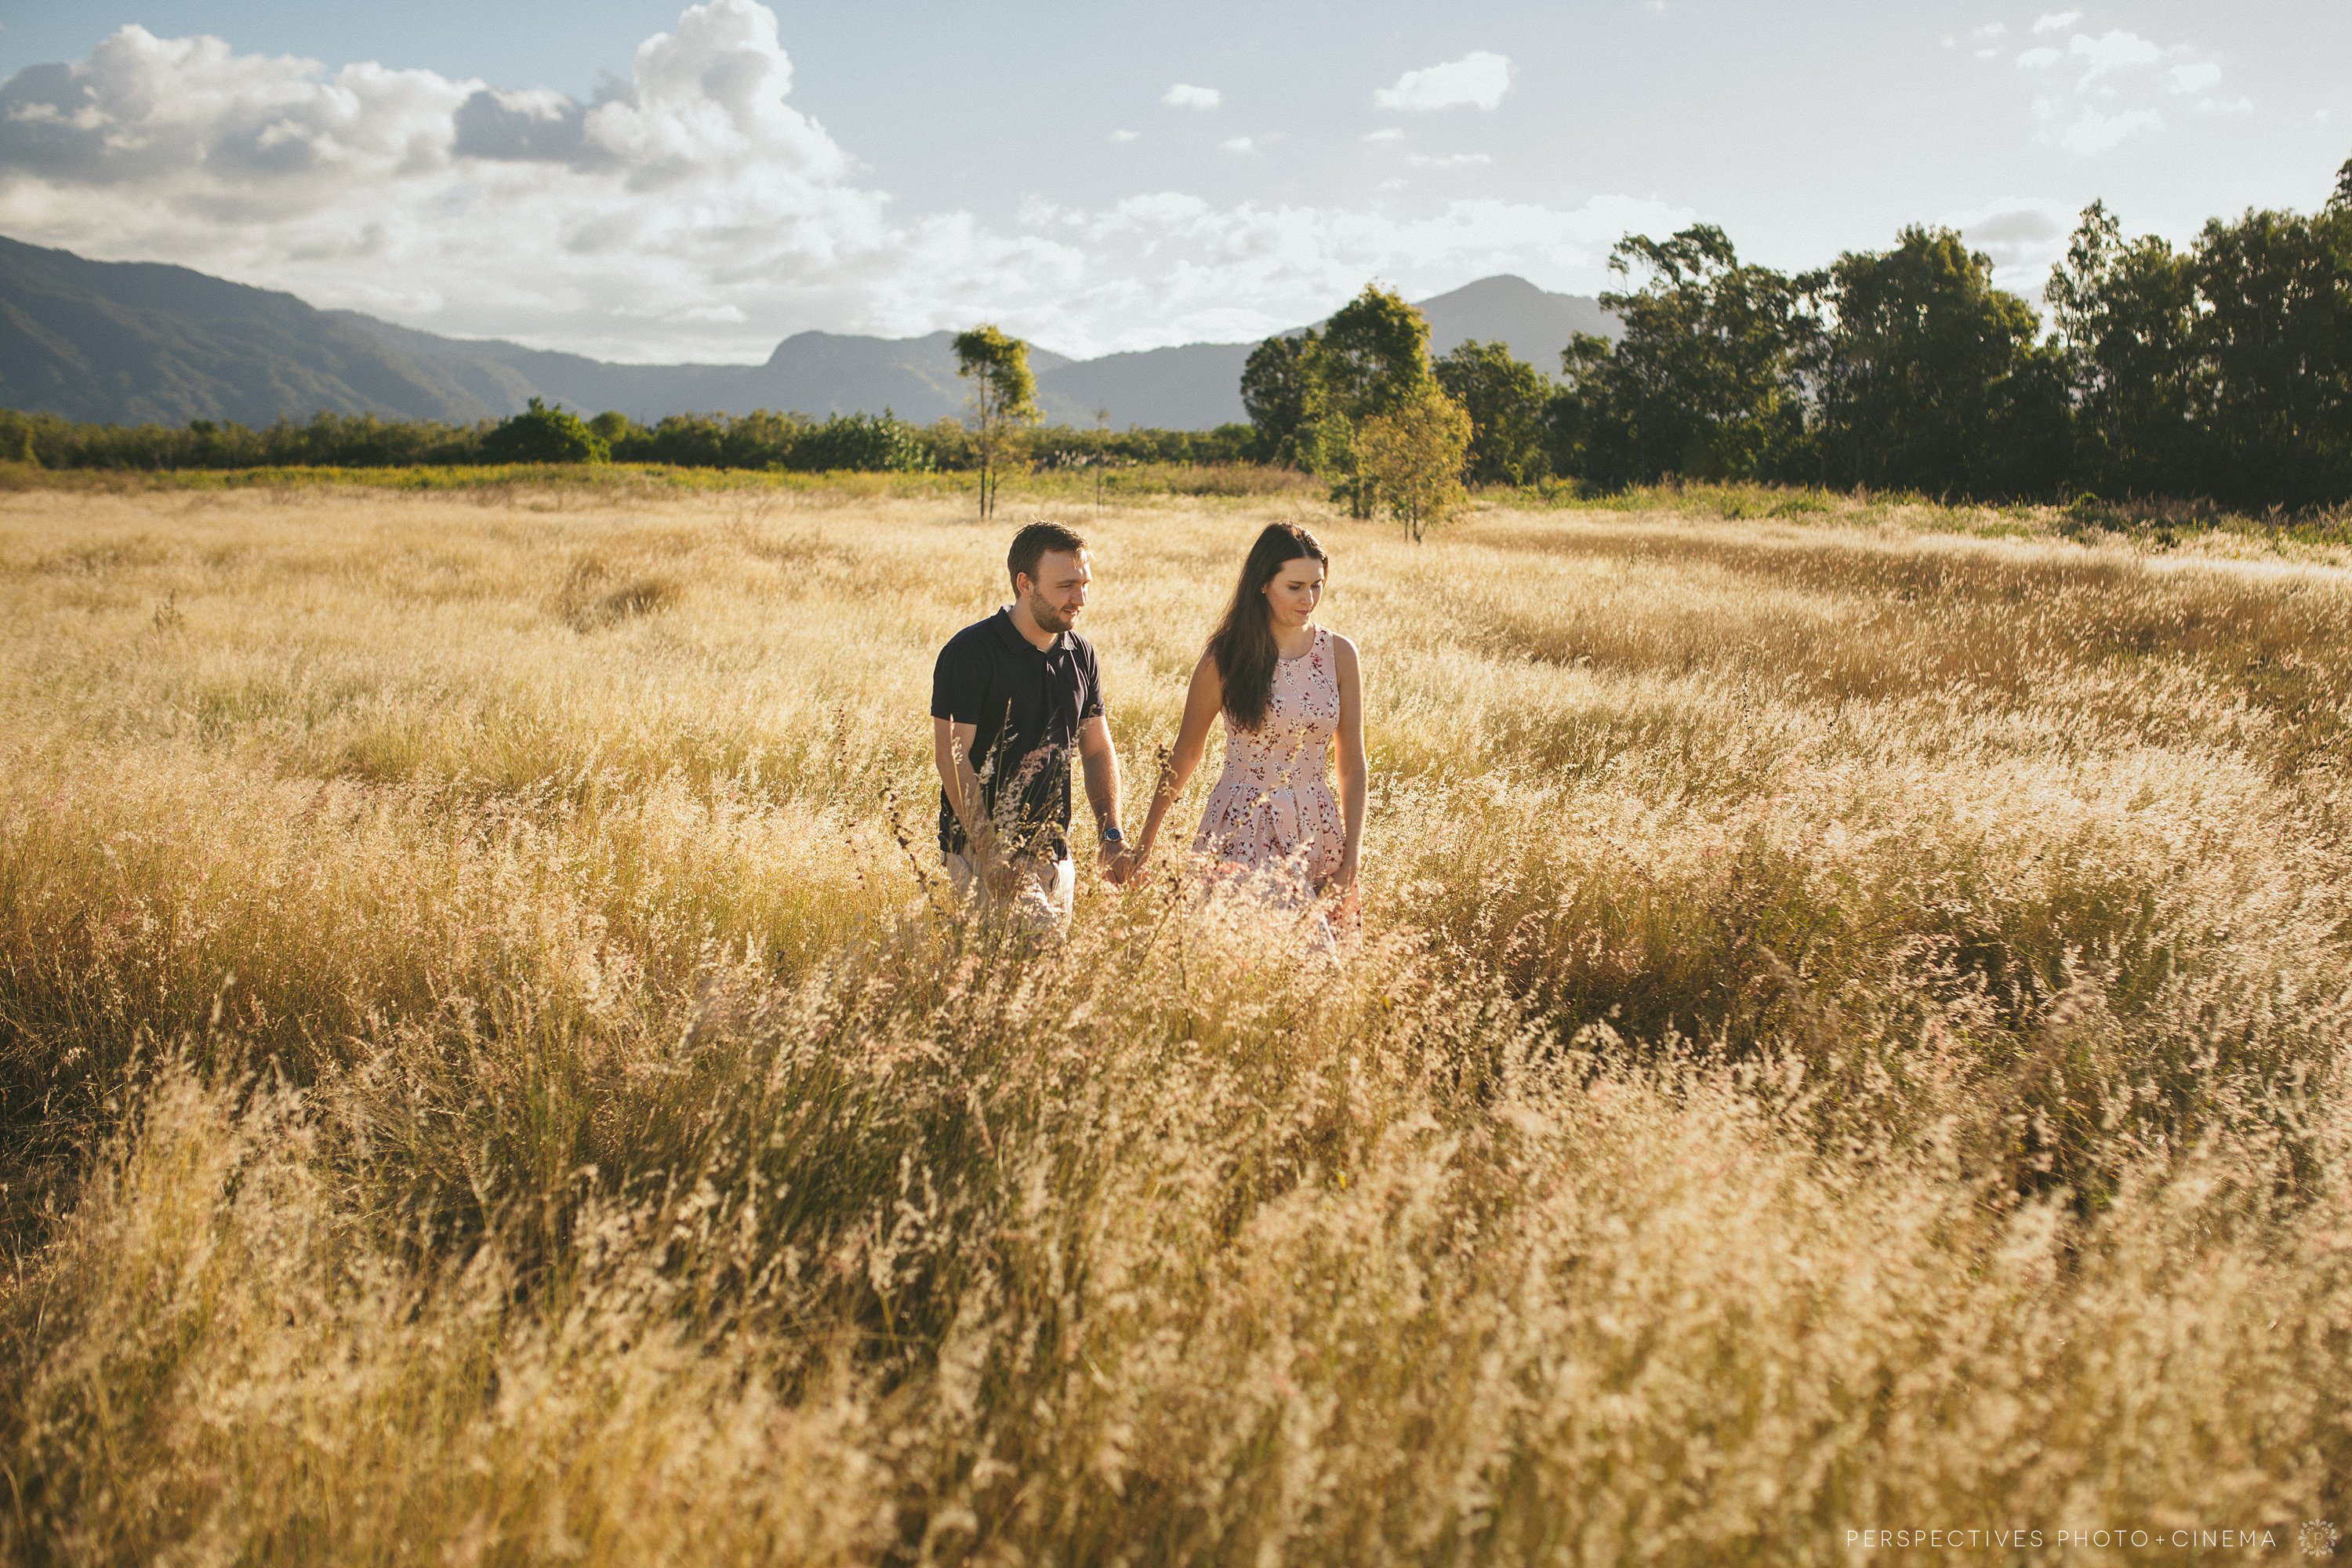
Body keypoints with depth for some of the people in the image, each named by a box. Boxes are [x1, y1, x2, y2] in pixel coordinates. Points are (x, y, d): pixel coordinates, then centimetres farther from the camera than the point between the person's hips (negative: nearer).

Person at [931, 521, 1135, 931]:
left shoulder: (1080, 655, 9)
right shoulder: (970, 652, -10)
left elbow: (1098, 750, 15)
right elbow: (951, 756, -14)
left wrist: (1112, 837, 2)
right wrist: (992, 854, -20)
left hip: (1056, 856, 6)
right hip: (982, 852, -6)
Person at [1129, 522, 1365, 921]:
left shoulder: (1338, 654, 2)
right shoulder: (1224, 659, -4)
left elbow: (1352, 764, 5)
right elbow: (1186, 754, 7)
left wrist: (1351, 860, -1)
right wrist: (1147, 838, 13)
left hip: (1316, 829, 3)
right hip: (1241, 831, -3)